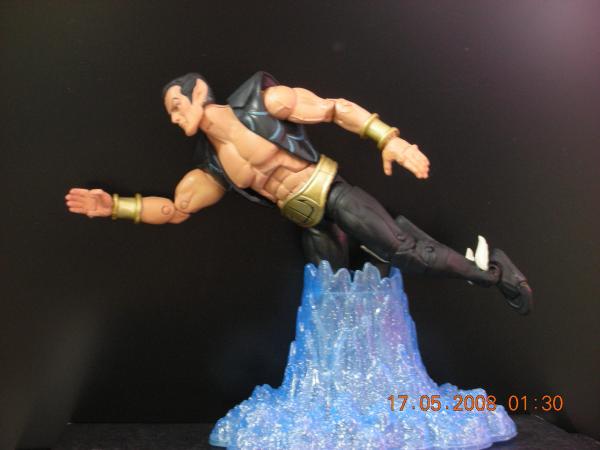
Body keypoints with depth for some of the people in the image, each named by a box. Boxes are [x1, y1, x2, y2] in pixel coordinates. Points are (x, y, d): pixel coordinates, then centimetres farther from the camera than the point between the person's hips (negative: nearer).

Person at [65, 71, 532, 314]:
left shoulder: (263, 100, -10)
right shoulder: (211, 168, 8)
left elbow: (337, 108, -10)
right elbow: (173, 208, 15)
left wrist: (388, 139, -21)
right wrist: (114, 205, 5)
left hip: (334, 196, -6)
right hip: (311, 226, 6)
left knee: (404, 251, -19)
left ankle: (494, 272, 0)